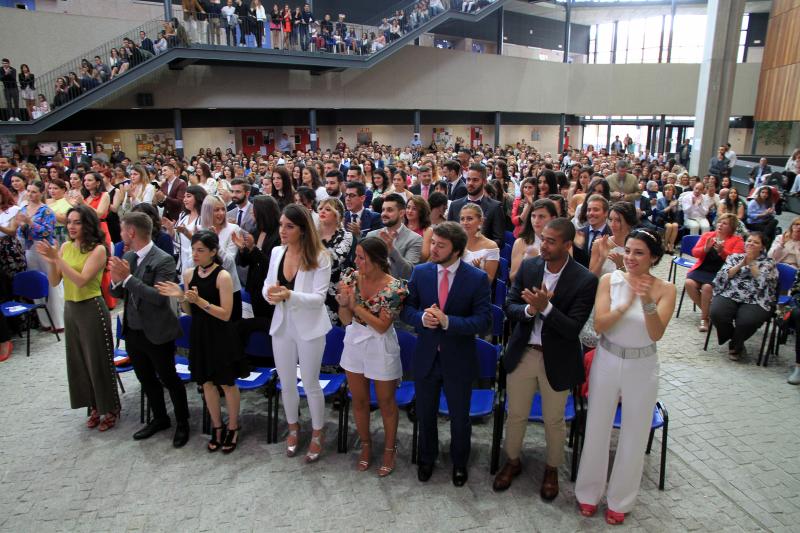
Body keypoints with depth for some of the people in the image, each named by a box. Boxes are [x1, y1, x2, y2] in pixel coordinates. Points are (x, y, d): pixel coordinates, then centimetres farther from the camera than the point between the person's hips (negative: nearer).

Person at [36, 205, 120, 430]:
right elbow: (54, 282, 4)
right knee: (79, 360, 14)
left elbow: (81, 280, -22)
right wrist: (50, 260, -12)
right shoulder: (65, 247, 5)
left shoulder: (98, 249, -14)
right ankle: (94, 407, 30)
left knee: (98, 361, 3)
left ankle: (110, 409, 19)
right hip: (70, 309, 7)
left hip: (92, 309, -7)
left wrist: (58, 258, -25)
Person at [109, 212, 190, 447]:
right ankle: (160, 418, 39)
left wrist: (127, 277, -28)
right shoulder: (127, 257, 3)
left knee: (169, 379, 8)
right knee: (146, 379, 20)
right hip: (132, 331, 7)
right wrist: (116, 280, -14)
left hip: (157, 333, -7)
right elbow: (118, 293, 8)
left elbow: (159, 297, -27)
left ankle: (182, 423, 26)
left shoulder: (164, 260, -19)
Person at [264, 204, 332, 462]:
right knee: (286, 383, 18)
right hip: (282, 325, 5)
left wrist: (289, 295, -33)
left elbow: (318, 298, -19)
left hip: (309, 328, -5)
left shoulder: (319, 257, -16)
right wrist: (269, 293, -18)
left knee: (310, 384, 9)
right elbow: (268, 285, 6)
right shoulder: (276, 252, 0)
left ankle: (317, 434, 31)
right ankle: (293, 427, 41)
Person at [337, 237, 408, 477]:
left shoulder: (394, 288, -21)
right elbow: (346, 320, -6)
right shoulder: (351, 279, -9)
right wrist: (343, 302, -27)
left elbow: (382, 326, -20)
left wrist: (356, 305, -24)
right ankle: (365, 443, 41)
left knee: (386, 402, 14)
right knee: (359, 400, 18)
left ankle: (389, 448, 35)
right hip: (354, 343, 4)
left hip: (381, 349, -4)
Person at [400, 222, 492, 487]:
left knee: (459, 416, 17)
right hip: (426, 356, 3)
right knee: (425, 413, 20)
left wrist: (447, 321, -29)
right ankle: (427, 459, 47)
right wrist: (422, 318, -22)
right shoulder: (420, 272, -5)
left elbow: (483, 321, -16)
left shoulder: (477, 278, -14)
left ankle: (459, 463, 44)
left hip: (458, 359, -2)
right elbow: (406, 308, 0)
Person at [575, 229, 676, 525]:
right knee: (596, 429, 13)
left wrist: (648, 302, -34)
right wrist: (626, 304, -31)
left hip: (642, 368, 0)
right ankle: (589, 492, 35)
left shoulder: (665, 289, -10)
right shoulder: (609, 280, -9)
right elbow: (599, 325, -16)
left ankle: (620, 500, 34)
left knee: (634, 436, 13)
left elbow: (657, 334, -18)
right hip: (606, 362, 0)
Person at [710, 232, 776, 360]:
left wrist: (751, 263, -7)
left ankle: (735, 345, 4)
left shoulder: (769, 263, 13)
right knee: (716, 313, -29)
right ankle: (736, 342, 2)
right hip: (729, 295, 2)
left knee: (746, 321, -32)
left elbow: (763, 281, -6)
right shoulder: (734, 257, 19)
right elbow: (723, 276, 4)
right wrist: (741, 264, -4)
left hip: (755, 301, -2)